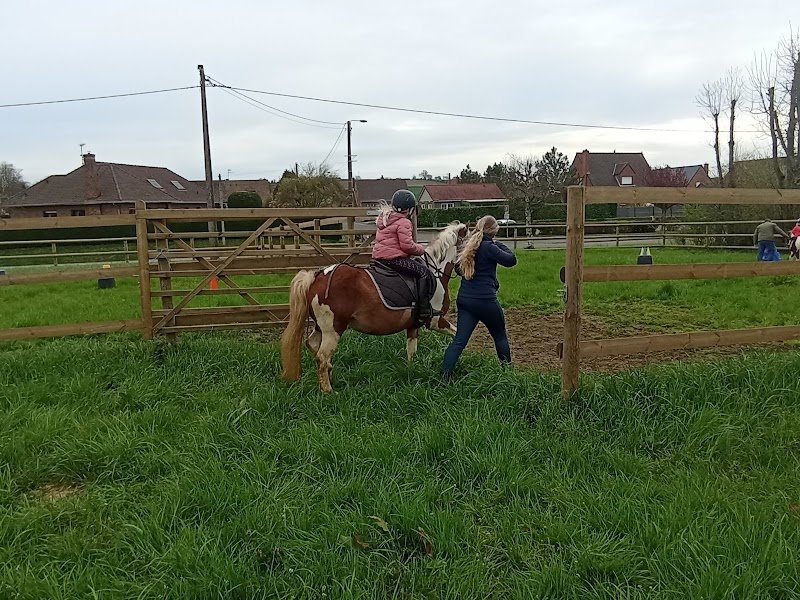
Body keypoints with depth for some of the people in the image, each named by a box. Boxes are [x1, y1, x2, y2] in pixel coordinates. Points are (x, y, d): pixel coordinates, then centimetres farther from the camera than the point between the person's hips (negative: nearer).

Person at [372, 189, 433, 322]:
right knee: (424, 272, -5)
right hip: (394, 259, -10)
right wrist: (421, 250, 0)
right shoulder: (403, 222, -12)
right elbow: (407, 245, -18)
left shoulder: (384, 219, 16)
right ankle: (424, 311, -13)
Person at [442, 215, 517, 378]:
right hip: (486, 301, -6)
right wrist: (500, 245, 4)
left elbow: (458, 269, 20)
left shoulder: (469, 246, 10)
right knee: (500, 336, 17)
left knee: (459, 340, 2)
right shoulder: (489, 247, -12)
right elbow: (511, 260, -8)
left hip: (464, 299, 6)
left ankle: (445, 374, -10)